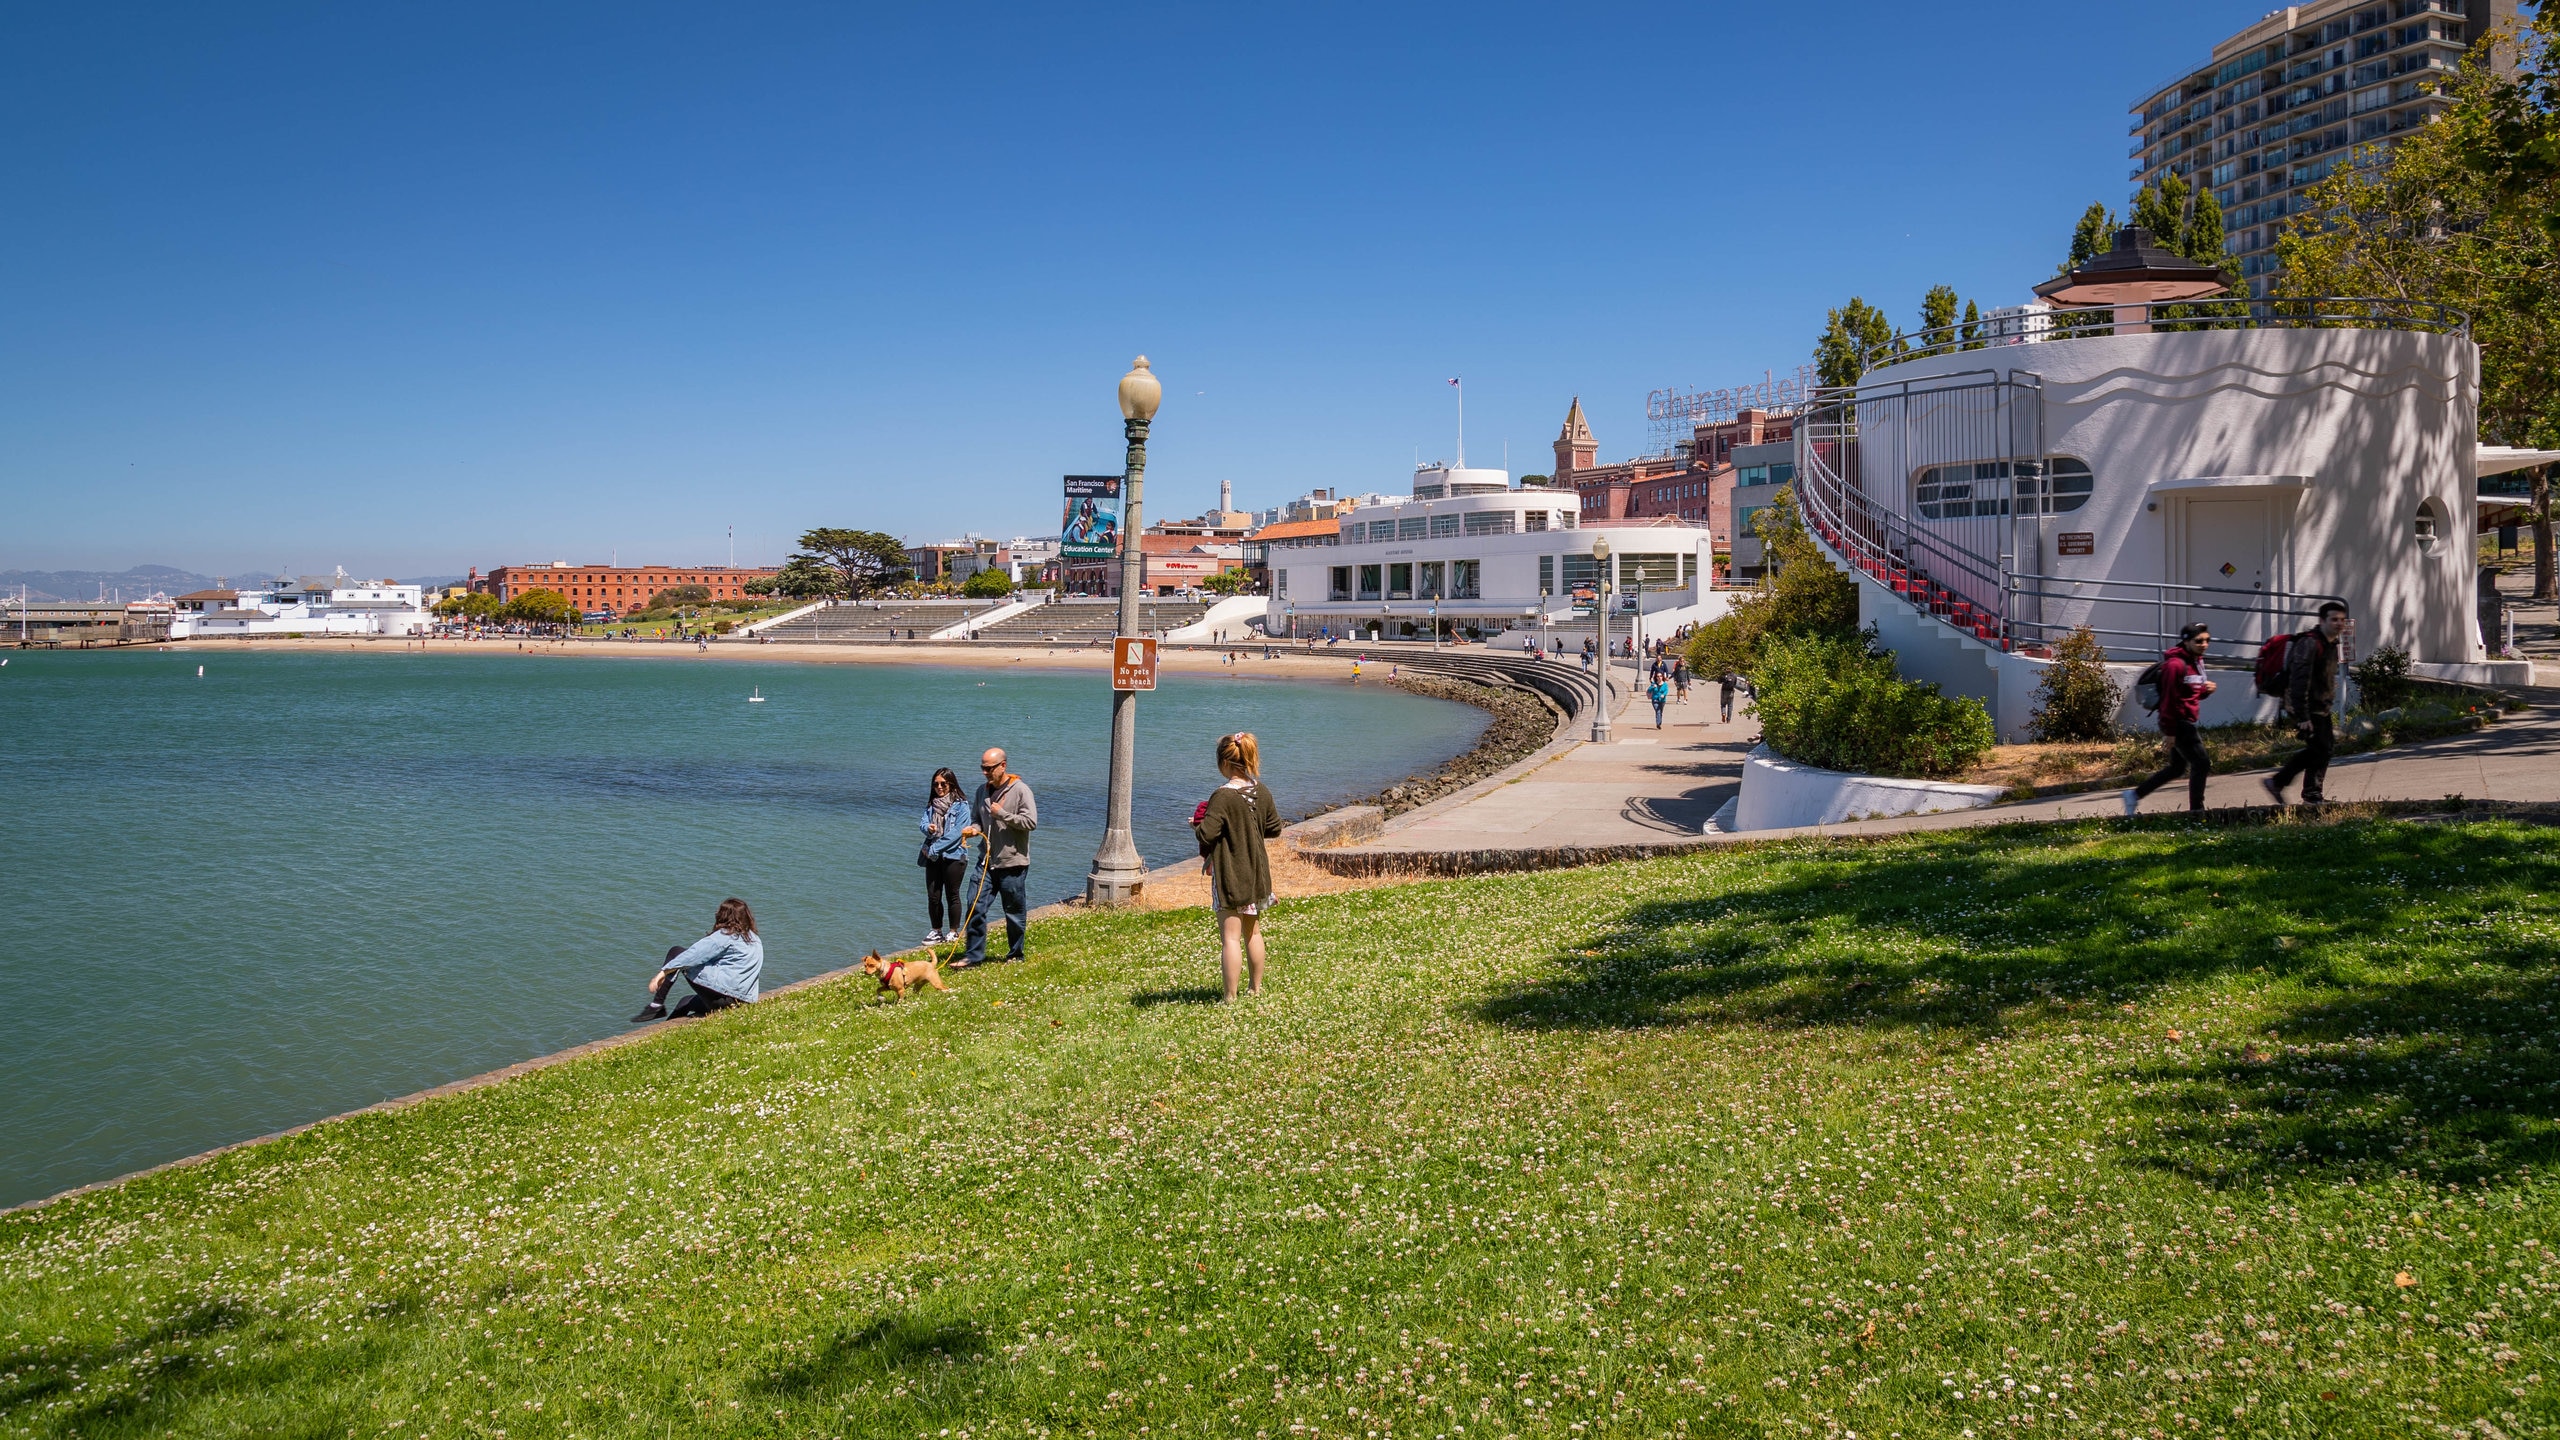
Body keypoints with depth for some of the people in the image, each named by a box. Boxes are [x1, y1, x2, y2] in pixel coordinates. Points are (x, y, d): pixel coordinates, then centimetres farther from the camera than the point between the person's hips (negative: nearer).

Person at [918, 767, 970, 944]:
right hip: (933, 857, 5)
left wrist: (935, 848, -14)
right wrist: (928, 828, -22)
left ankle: (953, 932, 13)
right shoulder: (932, 805, 12)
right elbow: (923, 823, 4)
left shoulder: (961, 805, -6)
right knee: (933, 896, 5)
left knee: (952, 895, 2)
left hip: (954, 855, -5)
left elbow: (957, 831, -13)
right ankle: (936, 931, 18)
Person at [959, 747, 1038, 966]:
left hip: (1013, 863, -5)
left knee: (1015, 912, 7)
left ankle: (1015, 955, 22)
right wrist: (974, 829, -1)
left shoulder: (1020, 789, -11)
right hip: (986, 861, 5)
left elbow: (1031, 821, -18)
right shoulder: (982, 790, 9)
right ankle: (974, 955, 7)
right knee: (976, 907, -1)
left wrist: (1002, 814, -18)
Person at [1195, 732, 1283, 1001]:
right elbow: (1274, 828, 8)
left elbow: (1207, 833, -23)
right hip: (1257, 873, 7)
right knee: (1253, 933, 20)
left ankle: (1231, 997, 0)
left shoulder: (1222, 796, -20)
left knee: (1230, 937, -2)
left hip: (1230, 875, -7)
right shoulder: (1262, 791, 0)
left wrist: (1205, 853, -2)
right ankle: (1255, 988, 31)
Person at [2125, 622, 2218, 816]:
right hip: (2179, 723, -10)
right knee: (2201, 764, -7)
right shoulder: (2176, 664, -18)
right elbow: (2169, 699, -20)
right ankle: (2196, 811, 1)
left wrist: (2207, 689, -2)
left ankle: (2134, 795, 22)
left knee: (2177, 768, 16)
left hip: (2186, 722, 10)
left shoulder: (2196, 661, 12)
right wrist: (2170, 731, -20)